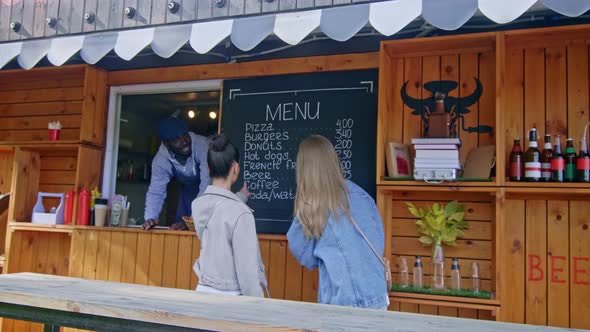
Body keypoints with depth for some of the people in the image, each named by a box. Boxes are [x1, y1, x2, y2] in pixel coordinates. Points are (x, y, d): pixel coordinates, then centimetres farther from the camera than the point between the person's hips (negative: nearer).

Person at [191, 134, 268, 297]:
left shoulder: (198, 204, -1)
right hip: (230, 296, -6)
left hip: (204, 291, 7)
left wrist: (240, 198, 36)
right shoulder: (240, 213, -22)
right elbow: (248, 269, -19)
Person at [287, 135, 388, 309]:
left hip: (340, 300, -3)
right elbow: (379, 240, 8)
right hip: (375, 295, 3)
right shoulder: (359, 195, -4)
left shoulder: (307, 210, -12)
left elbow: (307, 259, 1)